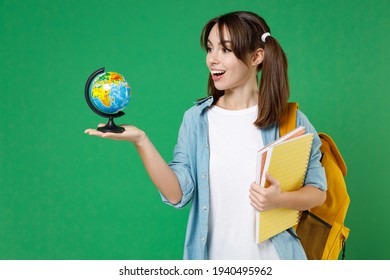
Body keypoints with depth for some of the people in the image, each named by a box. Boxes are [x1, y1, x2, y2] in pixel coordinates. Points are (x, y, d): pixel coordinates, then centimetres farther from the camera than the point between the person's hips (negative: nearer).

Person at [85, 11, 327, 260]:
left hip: (273, 257, -1)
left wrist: (280, 199, -21)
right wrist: (140, 141, -21)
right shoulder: (196, 119, -2)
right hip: (213, 255, 1)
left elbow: (318, 191, -2)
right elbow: (177, 194, -11)